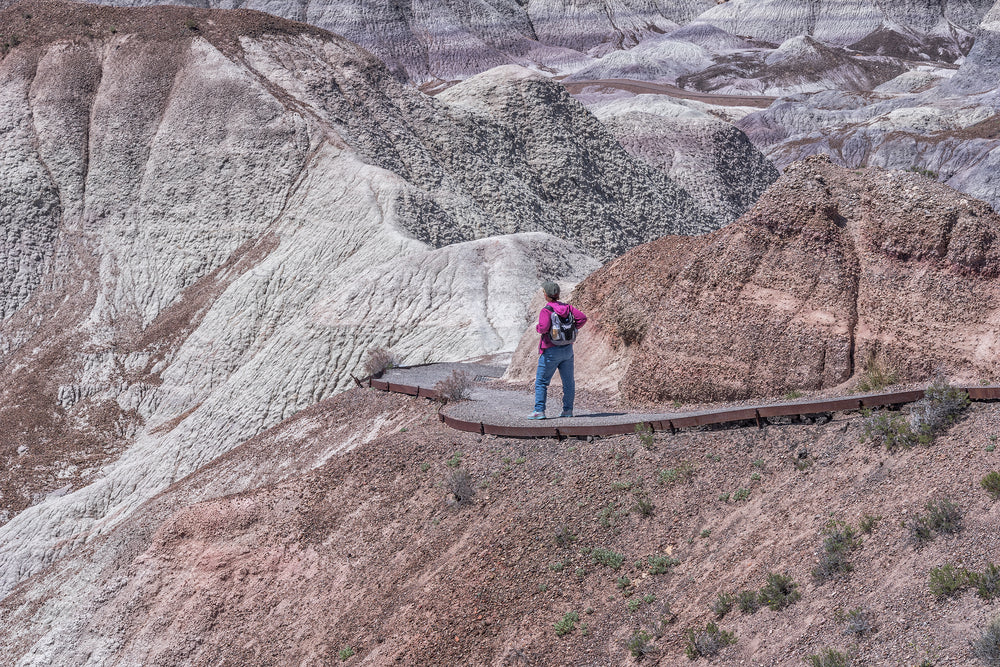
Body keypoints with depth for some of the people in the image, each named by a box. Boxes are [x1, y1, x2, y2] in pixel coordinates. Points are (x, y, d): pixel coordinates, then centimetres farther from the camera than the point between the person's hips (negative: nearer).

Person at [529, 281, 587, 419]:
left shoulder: (546, 310, -16)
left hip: (551, 351, -6)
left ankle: (539, 410, 0)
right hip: (568, 349, 6)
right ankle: (568, 409, 14)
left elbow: (544, 327, -29)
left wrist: (538, 328, -7)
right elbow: (582, 318, -1)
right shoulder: (567, 307, 2)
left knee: (541, 381, 3)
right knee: (568, 381, 12)